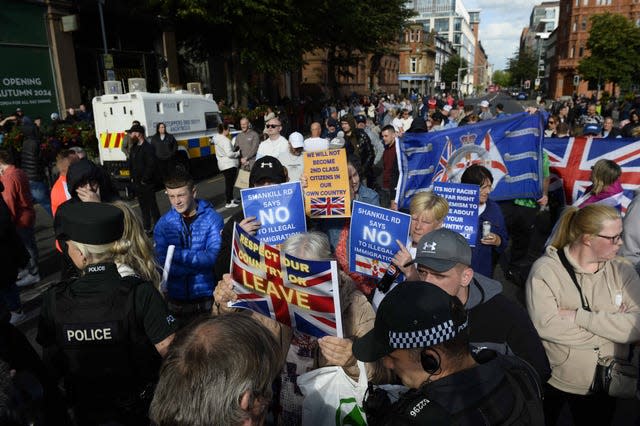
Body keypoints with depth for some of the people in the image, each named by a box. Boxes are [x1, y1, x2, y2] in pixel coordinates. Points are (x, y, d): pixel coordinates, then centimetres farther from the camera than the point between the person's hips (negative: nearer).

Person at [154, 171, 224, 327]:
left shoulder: (213, 218, -9)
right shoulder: (163, 224, -3)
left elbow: (213, 256, -19)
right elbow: (162, 264, -11)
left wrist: (177, 254, -24)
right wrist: (200, 262, -23)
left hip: (208, 296, -2)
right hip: (176, 299, 2)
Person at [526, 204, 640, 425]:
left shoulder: (622, 271, -4)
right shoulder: (545, 269, -15)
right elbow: (545, 326, -26)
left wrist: (579, 316, -23)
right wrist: (612, 324, -18)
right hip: (551, 382, -3)